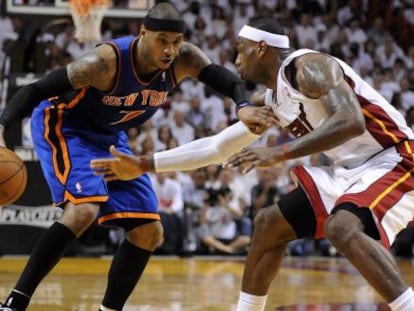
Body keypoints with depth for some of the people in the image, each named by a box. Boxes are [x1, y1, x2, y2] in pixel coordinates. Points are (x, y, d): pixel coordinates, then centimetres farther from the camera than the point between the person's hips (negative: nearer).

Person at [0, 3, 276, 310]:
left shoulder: (184, 59, -20)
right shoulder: (107, 61, -34)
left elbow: (229, 81, -18)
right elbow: (36, 89, -32)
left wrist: (243, 106, -42)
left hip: (110, 138, 7)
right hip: (64, 126, -7)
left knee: (149, 232, 1)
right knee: (84, 209, -31)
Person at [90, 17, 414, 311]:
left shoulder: (309, 66, -18)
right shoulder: (270, 99, 11)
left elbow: (350, 123, -33)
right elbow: (218, 146, 18)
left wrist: (280, 153, -35)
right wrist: (144, 165, 17)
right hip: (351, 169, 10)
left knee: (342, 227, -36)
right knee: (269, 223, 13)